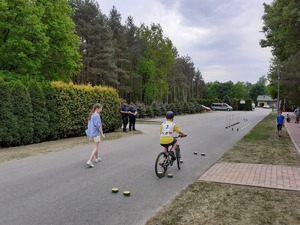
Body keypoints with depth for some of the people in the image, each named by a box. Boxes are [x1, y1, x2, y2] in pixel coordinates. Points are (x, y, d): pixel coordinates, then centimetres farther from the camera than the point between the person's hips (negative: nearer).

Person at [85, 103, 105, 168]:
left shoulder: (91, 115, 9)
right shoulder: (97, 116, -17)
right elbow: (98, 126, -18)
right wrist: (102, 134, -10)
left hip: (91, 133, 9)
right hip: (96, 133, -9)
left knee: (95, 146, 23)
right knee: (96, 148, -5)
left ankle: (97, 158, 35)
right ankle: (89, 161, -15)